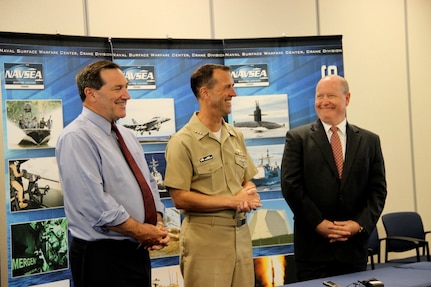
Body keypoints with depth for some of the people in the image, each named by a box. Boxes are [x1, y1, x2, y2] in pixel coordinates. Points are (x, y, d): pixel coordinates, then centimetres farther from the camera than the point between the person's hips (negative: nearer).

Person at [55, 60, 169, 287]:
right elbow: (96, 204, -22)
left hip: (138, 251, 8)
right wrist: (142, 231, -14)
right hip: (101, 257, -8)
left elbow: (148, 184, 15)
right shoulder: (77, 137, -15)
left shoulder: (126, 135, 12)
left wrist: (157, 225, -2)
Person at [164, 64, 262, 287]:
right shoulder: (183, 142, -11)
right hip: (205, 240, -6)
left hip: (241, 234, 6)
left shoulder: (236, 136, 10)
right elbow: (180, 198, -14)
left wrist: (250, 197, -9)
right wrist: (233, 201, -14)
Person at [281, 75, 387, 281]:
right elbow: (290, 185, -6)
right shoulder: (297, 138, 1)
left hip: (354, 246, 2)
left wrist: (360, 223, -8)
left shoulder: (369, 141, 9)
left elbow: (378, 189, 6)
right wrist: (318, 223, -12)